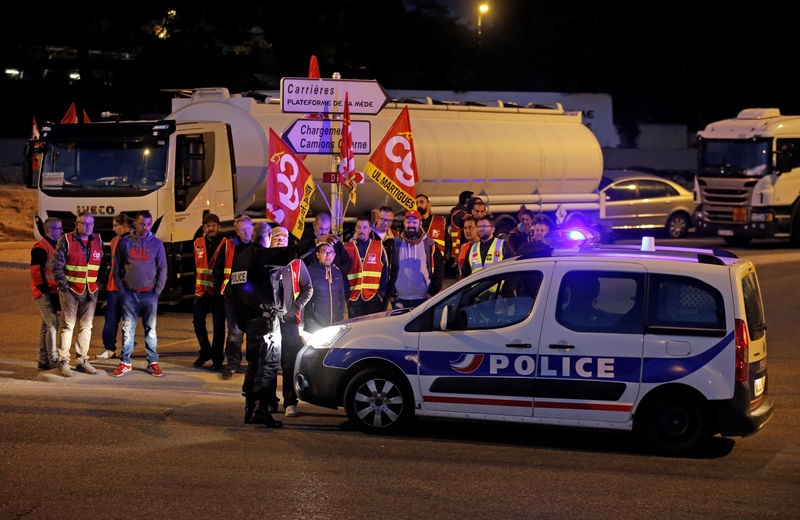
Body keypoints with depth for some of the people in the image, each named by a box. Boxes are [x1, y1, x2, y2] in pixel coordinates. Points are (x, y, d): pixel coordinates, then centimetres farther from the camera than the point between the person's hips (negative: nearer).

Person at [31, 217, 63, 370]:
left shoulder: (55, 246, 18)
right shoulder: (40, 248, -12)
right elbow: (36, 271, -17)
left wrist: (60, 290, 21)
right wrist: (45, 290, -19)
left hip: (53, 292, 9)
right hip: (45, 293, -9)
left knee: (47, 326, 11)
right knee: (53, 324, -13)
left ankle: (43, 361, 15)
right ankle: (53, 360, -13)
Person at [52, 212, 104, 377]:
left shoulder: (97, 240, 8)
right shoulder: (66, 241, -4)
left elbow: (102, 264, 17)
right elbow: (57, 267, -5)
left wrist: (99, 285, 6)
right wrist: (65, 288, -11)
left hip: (90, 292, 4)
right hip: (71, 289, -4)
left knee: (86, 326, 7)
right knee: (67, 326, -4)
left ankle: (82, 361, 15)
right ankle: (63, 362, 2)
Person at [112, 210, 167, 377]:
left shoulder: (157, 244, 3)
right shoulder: (125, 243, 4)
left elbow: (162, 270, 6)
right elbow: (117, 268, 8)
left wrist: (157, 292, 0)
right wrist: (121, 289, 1)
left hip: (149, 294, 0)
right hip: (129, 294, 0)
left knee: (150, 329, 2)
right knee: (128, 328, 1)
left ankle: (153, 362, 7)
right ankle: (125, 362, 6)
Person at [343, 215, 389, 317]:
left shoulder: (379, 247, 8)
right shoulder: (347, 248, 9)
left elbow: (385, 272, 7)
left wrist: (382, 293, -3)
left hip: (374, 298, 0)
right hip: (354, 298, 0)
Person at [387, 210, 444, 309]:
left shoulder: (430, 245, 5)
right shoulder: (395, 244, 8)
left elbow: (439, 270, 7)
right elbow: (389, 270, 9)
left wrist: (433, 291, -3)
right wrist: (391, 293, 0)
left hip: (423, 299, -1)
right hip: (400, 300, 1)